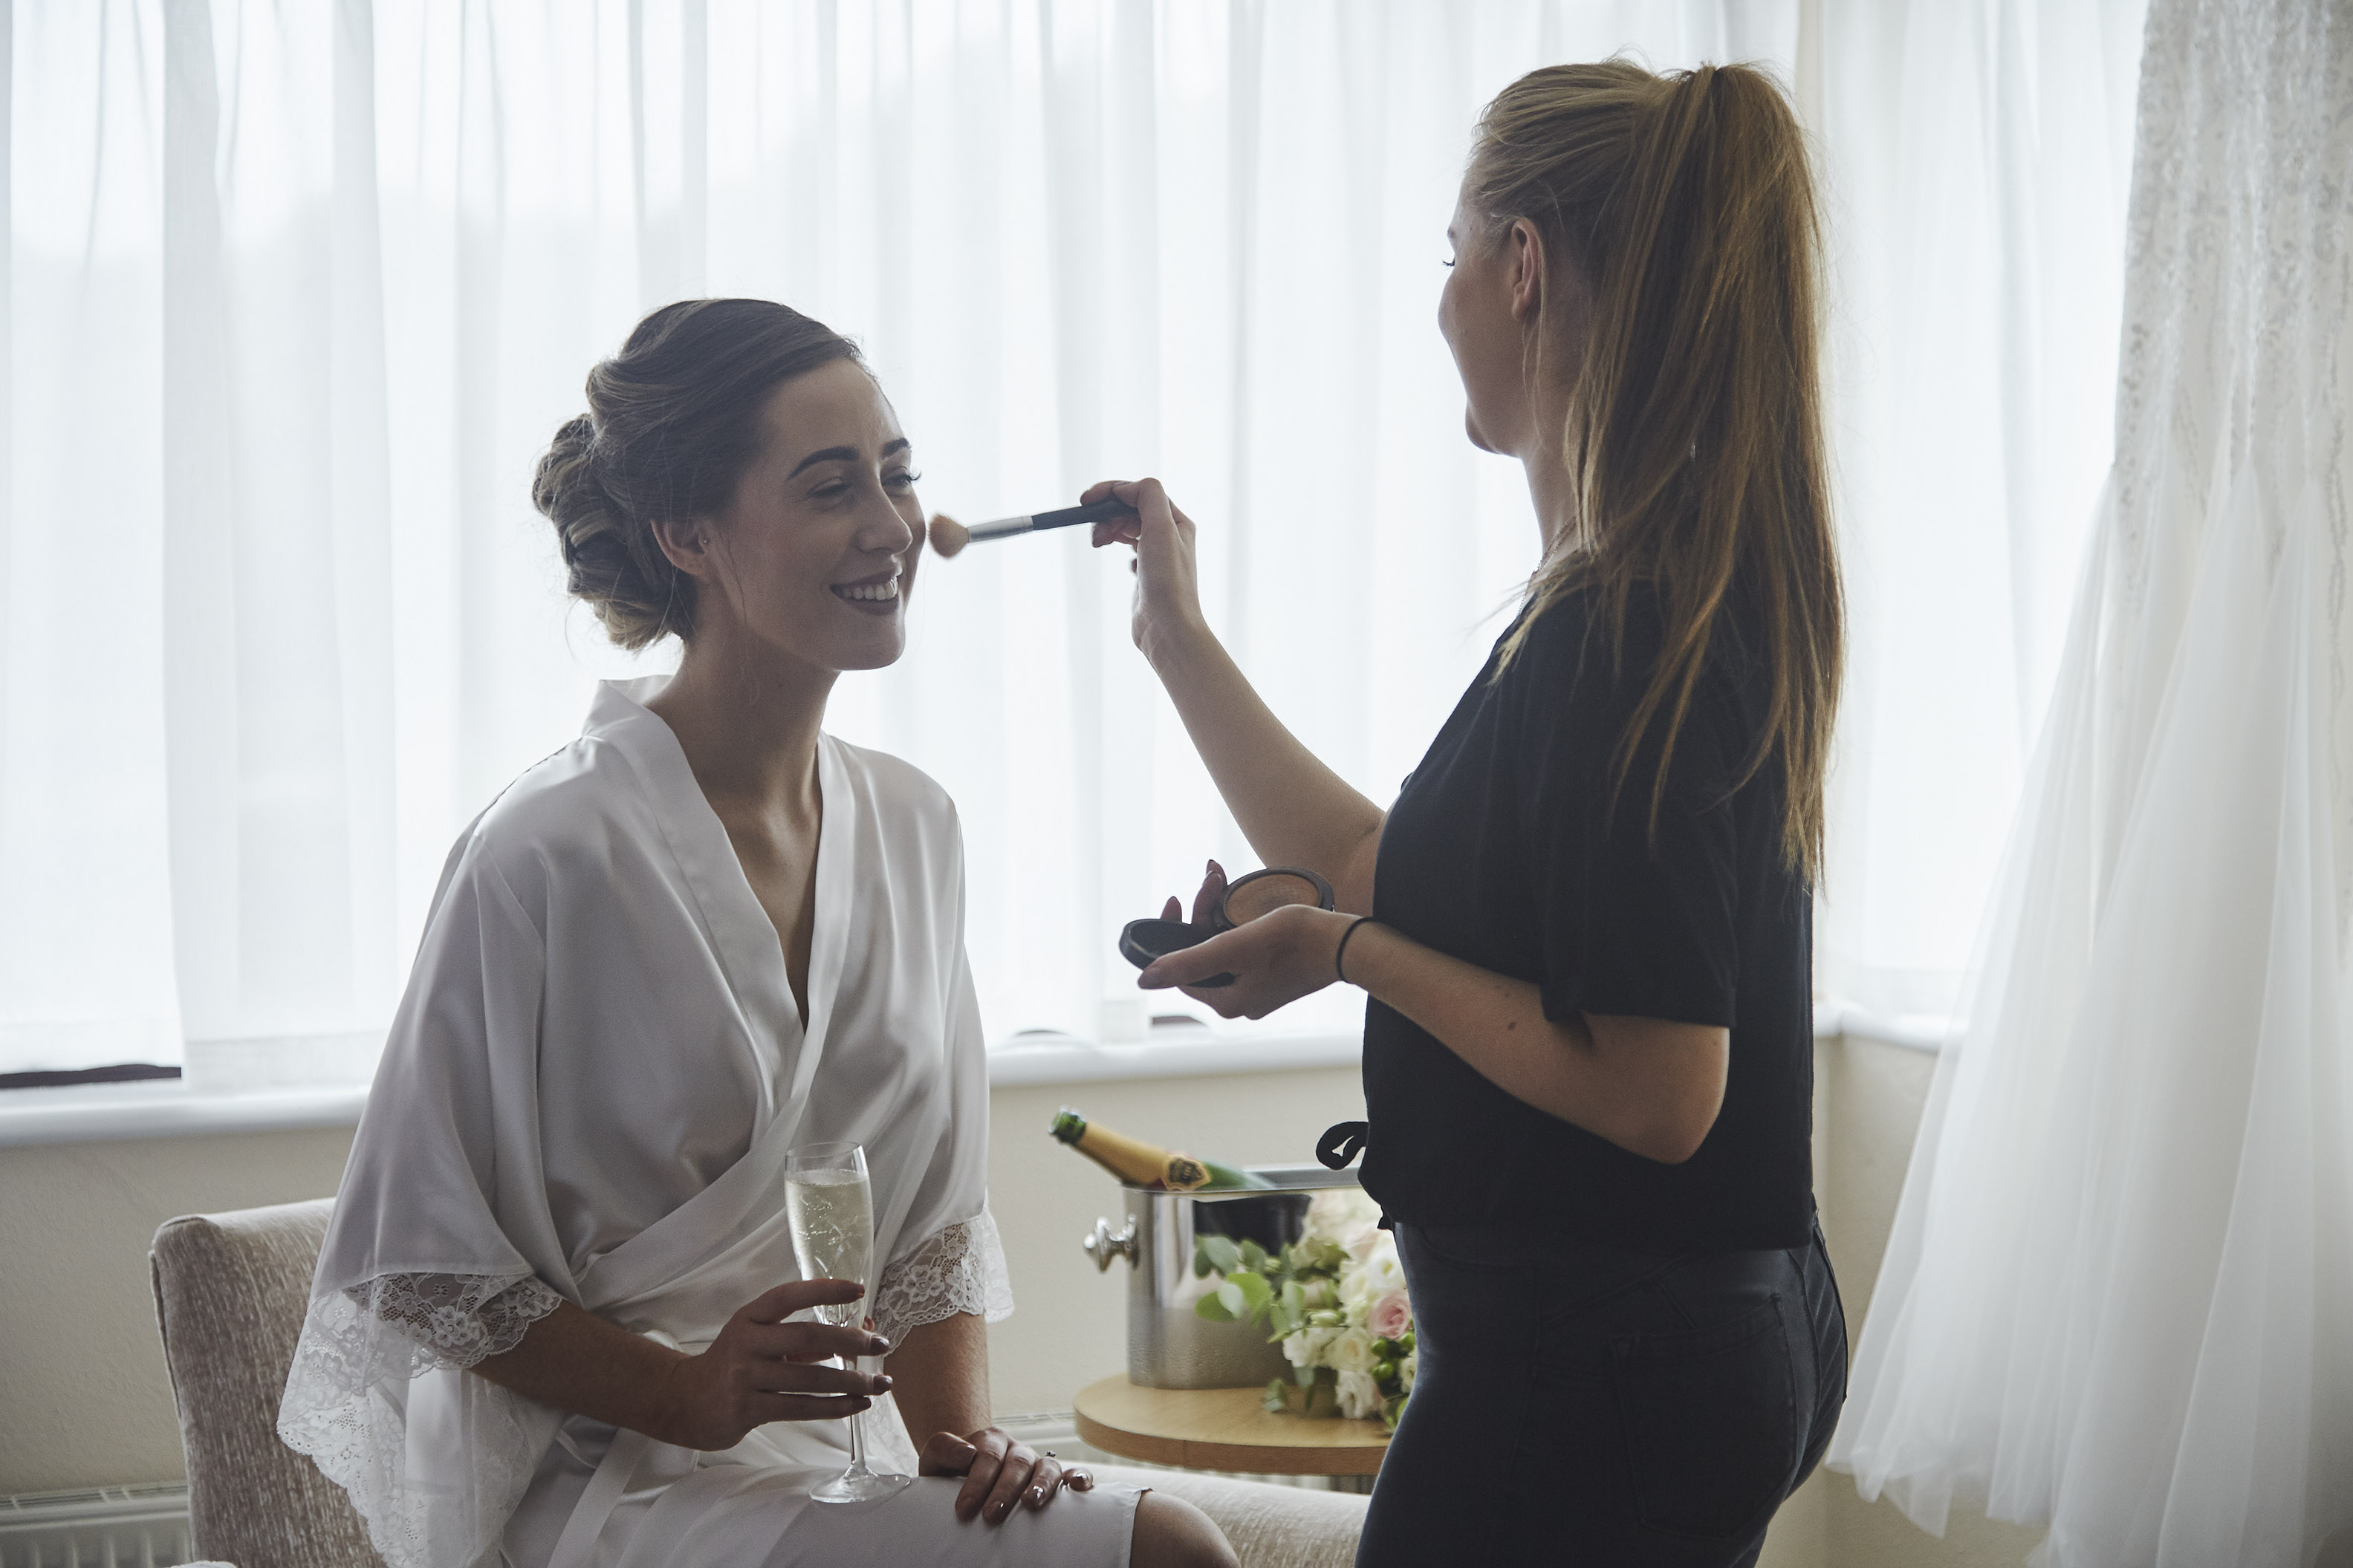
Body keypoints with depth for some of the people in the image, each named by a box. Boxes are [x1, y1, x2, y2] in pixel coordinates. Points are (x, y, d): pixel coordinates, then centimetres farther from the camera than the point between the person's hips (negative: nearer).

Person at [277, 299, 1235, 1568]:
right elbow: (422, 1267, -8)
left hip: (843, 1465, 7)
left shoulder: (909, 829, 7)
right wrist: (691, 1396, -18)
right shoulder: (549, 856, -14)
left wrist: (960, 1440, -2)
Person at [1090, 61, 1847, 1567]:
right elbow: (1379, 873, 18)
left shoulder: (1623, 630, -21)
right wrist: (1180, 638, 22)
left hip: (1595, 1366, -10)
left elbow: (1655, 1097, -25)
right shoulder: (1682, 591, 10)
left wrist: (1346, 954, -16)